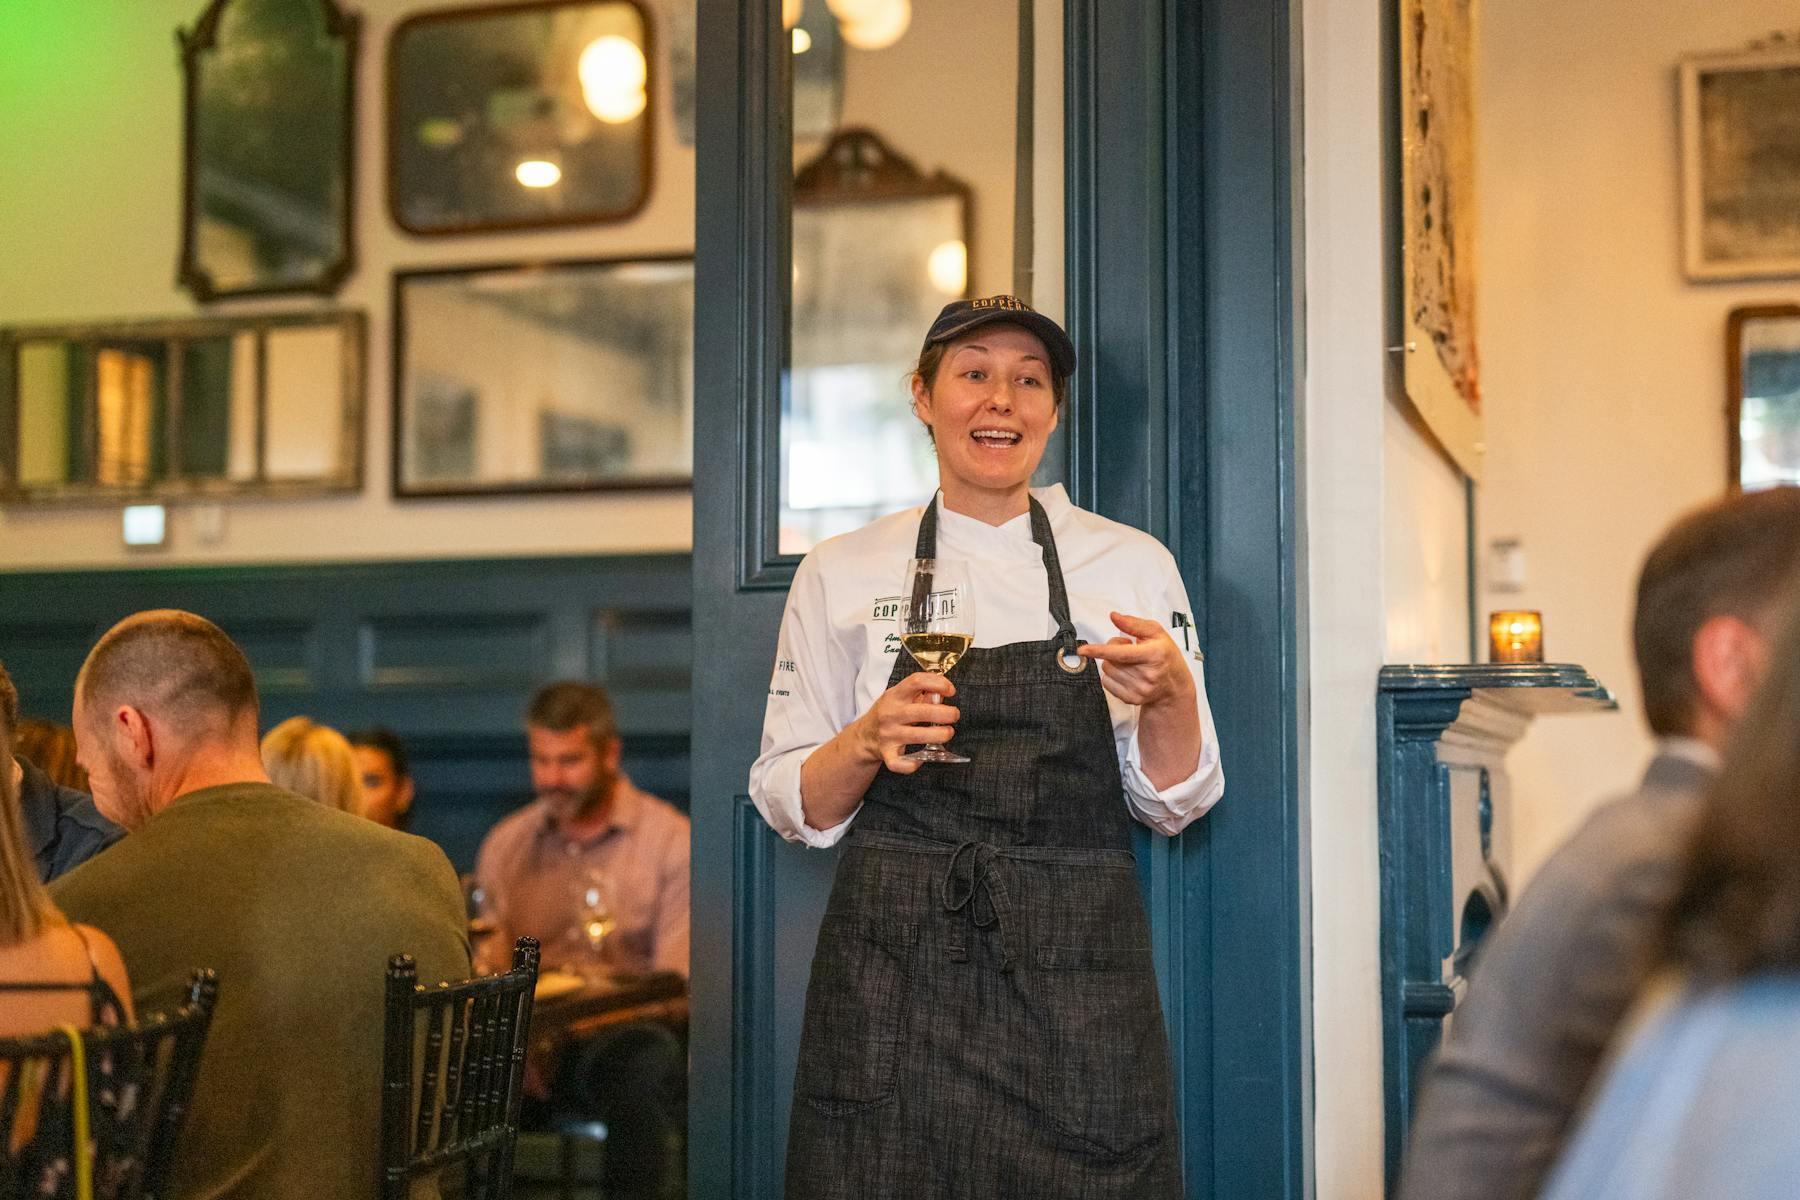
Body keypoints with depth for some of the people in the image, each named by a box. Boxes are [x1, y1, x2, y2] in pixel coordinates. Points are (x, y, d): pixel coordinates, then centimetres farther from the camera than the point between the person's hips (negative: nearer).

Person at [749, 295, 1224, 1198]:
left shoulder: (1131, 564, 5)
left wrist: (1172, 698, -14)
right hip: (895, 979, 0)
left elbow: (1170, 803, 6)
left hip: (1076, 979, 1)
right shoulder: (841, 574, 4)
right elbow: (793, 805, 6)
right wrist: (870, 743, -14)